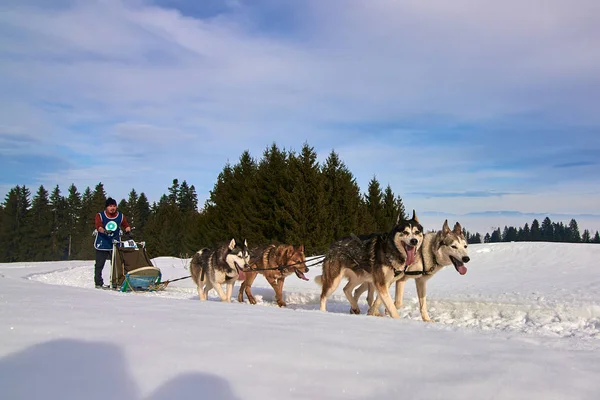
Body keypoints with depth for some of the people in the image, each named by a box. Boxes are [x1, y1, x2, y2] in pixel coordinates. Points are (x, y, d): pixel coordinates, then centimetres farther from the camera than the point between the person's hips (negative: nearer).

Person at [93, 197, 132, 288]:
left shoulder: (120, 216, 6)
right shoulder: (100, 216, -4)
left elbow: (126, 225, 15)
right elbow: (98, 226, -19)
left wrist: (128, 231, -8)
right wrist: (105, 231, -39)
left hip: (115, 244, 3)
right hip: (102, 244, -2)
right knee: (99, 265, 3)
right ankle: (98, 283, 12)